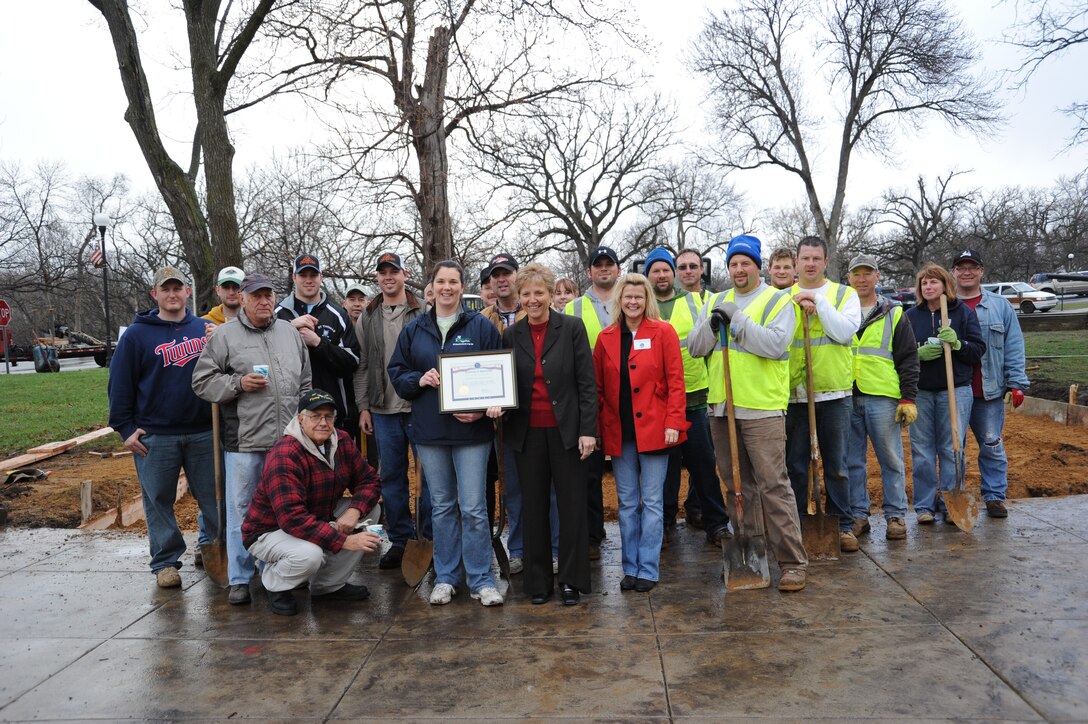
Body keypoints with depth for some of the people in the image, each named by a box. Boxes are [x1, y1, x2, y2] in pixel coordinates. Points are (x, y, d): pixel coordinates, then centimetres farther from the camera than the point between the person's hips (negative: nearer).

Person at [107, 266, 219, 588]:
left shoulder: (206, 330, 6)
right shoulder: (137, 335, 0)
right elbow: (120, 385, 1)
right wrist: (125, 428, -3)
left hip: (204, 432, 2)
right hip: (154, 436, -1)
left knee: (214, 497, 7)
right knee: (159, 501, 7)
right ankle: (165, 561, 19)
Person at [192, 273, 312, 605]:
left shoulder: (290, 332, 13)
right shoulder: (225, 335, 0)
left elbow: (305, 382, 18)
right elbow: (202, 381, 0)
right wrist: (238, 383, -14)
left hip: (288, 440, 4)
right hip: (243, 440, -4)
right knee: (242, 509, 3)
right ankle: (239, 579, 15)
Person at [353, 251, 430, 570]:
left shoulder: (424, 313, -1)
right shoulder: (367, 317, 10)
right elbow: (362, 365, 10)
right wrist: (363, 406, 5)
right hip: (384, 410, 3)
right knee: (391, 477, 10)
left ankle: (432, 537, 16)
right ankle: (400, 540, 22)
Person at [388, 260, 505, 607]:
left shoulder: (481, 327, 1)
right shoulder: (414, 329, 9)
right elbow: (396, 372, 11)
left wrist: (482, 409, -14)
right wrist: (419, 380, -10)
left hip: (471, 429, -3)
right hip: (429, 430, 3)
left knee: (474, 508, -2)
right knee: (441, 506, 12)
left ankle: (481, 580, 11)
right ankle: (445, 577, 24)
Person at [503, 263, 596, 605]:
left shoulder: (571, 328, -3)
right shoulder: (512, 335, 6)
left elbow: (587, 382, -5)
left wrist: (588, 430, -10)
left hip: (565, 429, -3)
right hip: (528, 432, 3)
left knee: (571, 504, 5)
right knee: (533, 506, 9)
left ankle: (572, 579, 17)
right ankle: (538, 580, 21)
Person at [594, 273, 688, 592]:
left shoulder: (663, 332, -1)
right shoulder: (606, 338, 7)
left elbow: (675, 380, -5)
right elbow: (598, 387, 8)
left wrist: (673, 422, -13)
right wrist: (596, 427, 2)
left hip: (654, 429, -3)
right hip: (619, 433, 3)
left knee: (652, 502, 3)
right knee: (627, 503, 10)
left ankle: (648, 569, 13)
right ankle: (630, 568, 21)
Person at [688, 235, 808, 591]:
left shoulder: (777, 301, -2)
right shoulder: (717, 302, 15)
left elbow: (776, 344, -17)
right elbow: (695, 347, 8)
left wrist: (736, 320, -18)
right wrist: (713, 325, -10)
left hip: (762, 408, -6)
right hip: (722, 406, 6)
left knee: (773, 485, -6)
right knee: (736, 485, 14)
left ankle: (794, 562, 2)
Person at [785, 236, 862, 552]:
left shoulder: (845, 294, 6)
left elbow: (846, 332, -11)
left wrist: (818, 303, -14)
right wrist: (798, 309, -13)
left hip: (833, 392, -1)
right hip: (794, 392, 1)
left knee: (836, 464, 7)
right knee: (795, 464, 8)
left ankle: (843, 524, 18)